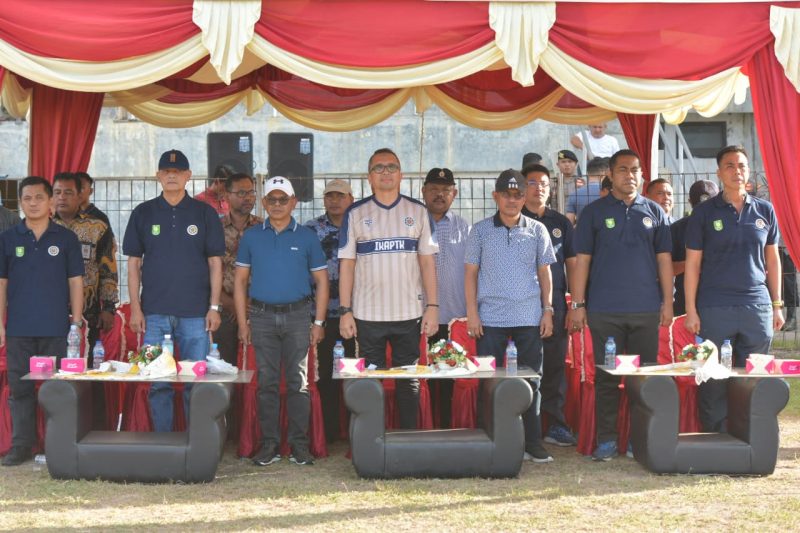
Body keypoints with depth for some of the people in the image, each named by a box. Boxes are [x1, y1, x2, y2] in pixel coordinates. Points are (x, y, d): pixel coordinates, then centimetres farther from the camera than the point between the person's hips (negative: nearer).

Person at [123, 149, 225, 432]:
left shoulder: (204, 213, 6)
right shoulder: (143, 213, 7)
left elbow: (215, 262, 6)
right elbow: (133, 263, 8)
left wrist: (214, 306, -2)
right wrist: (135, 308, 0)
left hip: (196, 313, -1)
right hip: (155, 313, 1)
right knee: (158, 383, 3)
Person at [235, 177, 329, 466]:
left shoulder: (306, 237, 5)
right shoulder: (251, 237, 8)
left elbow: (321, 281, 5)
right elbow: (240, 280, 9)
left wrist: (319, 322, -1)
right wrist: (242, 321, 2)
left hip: (297, 316, -1)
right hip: (262, 317, 1)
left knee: (298, 382, 0)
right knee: (267, 382, 3)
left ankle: (299, 445, 6)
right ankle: (269, 444, 10)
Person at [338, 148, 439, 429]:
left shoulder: (418, 212, 7)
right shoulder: (356, 214, 4)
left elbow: (427, 261, 6)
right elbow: (346, 264, 3)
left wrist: (432, 306, -2)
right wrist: (345, 311, -4)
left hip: (409, 313, 1)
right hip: (368, 314, -1)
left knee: (409, 384, 6)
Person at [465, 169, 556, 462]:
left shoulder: (537, 230, 8)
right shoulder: (480, 231, 5)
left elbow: (544, 272, 11)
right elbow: (470, 273, 5)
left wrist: (548, 310, 4)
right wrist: (472, 312, -3)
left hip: (529, 317, 1)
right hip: (491, 318, -1)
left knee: (531, 382, 3)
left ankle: (533, 442, 11)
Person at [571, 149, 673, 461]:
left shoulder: (654, 212, 10)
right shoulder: (594, 212, 4)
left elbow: (664, 259, 11)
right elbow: (582, 260, 2)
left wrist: (667, 301, 4)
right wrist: (578, 304, -3)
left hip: (646, 309, 2)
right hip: (604, 310, -2)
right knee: (606, 377, 2)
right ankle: (606, 440, 8)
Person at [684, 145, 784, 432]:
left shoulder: (765, 210, 10)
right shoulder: (704, 212, 2)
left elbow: (772, 260, 14)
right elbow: (692, 264, 1)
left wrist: (777, 305, 10)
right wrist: (690, 310, -5)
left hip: (758, 307, 2)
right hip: (715, 309, -2)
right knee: (714, 383, 0)